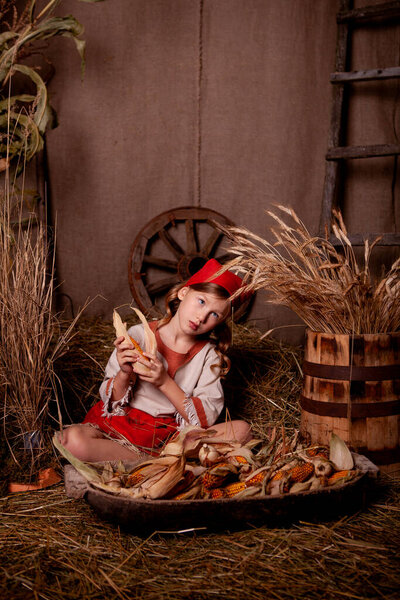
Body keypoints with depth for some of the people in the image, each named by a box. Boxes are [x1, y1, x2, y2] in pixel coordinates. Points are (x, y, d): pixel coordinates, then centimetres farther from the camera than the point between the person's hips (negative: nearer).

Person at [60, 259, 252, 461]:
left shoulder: (209, 355, 3)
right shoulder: (139, 335, -2)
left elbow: (206, 419, -9)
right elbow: (111, 402, 1)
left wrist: (165, 382, -21)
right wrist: (124, 374, -21)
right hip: (124, 427, 0)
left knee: (241, 430, -22)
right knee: (72, 439, -31)